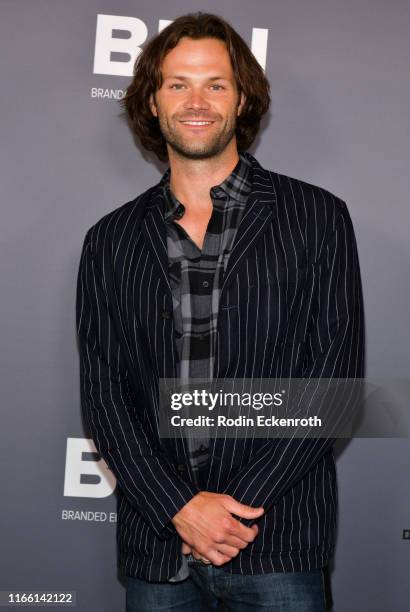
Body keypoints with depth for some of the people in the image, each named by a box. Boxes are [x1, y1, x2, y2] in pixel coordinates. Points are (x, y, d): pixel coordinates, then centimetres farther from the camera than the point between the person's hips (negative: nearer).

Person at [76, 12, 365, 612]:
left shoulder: (318, 218, 0)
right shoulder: (111, 241, 7)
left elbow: (336, 375, -5)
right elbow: (101, 390, 2)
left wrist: (241, 504, -11)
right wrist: (179, 506, -10)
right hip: (155, 545, 2)